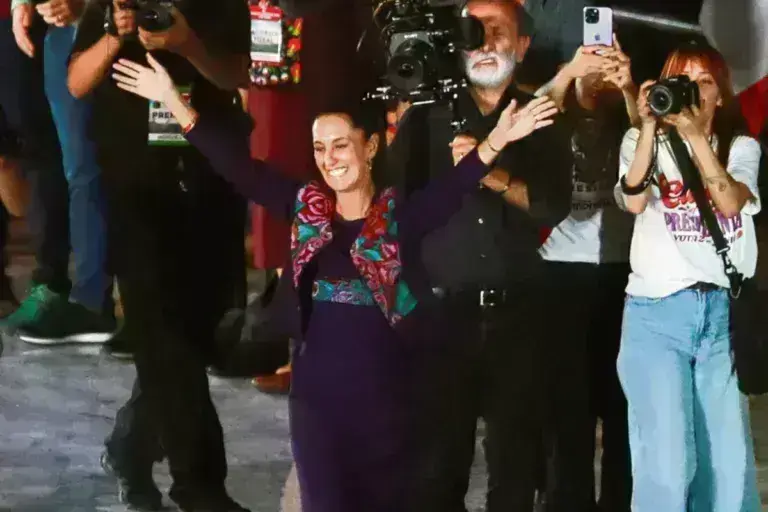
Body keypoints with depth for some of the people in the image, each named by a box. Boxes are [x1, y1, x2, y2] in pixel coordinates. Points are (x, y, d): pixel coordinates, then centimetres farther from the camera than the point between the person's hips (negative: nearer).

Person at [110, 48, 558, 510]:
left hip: (384, 390, -2)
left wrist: (495, 141, -38)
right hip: (316, 389, 2)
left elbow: (455, 186, -19)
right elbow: (239, 166, -1)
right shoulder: (306, 208, 2)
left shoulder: (402, 216, -4)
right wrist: (174, 100, -7)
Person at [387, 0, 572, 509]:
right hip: (444, 308, 0)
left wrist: (492, 175, -17)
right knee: (441, 448, 1)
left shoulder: (543, 120, 8)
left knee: (516, 445, 5)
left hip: (517, 311, 1)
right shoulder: (427, 115, 8)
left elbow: (556, 205, -4)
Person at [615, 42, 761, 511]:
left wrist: (694, 134, -14)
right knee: (667, 465, -11)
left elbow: (730, 202, -8)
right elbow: (634, 201, -10)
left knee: (730, 465, 1)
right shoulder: (643, 141, 9)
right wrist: (649, 126, -13)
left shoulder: (742, 147, 13)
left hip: (725, 312, 2)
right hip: (656, 312, -2)